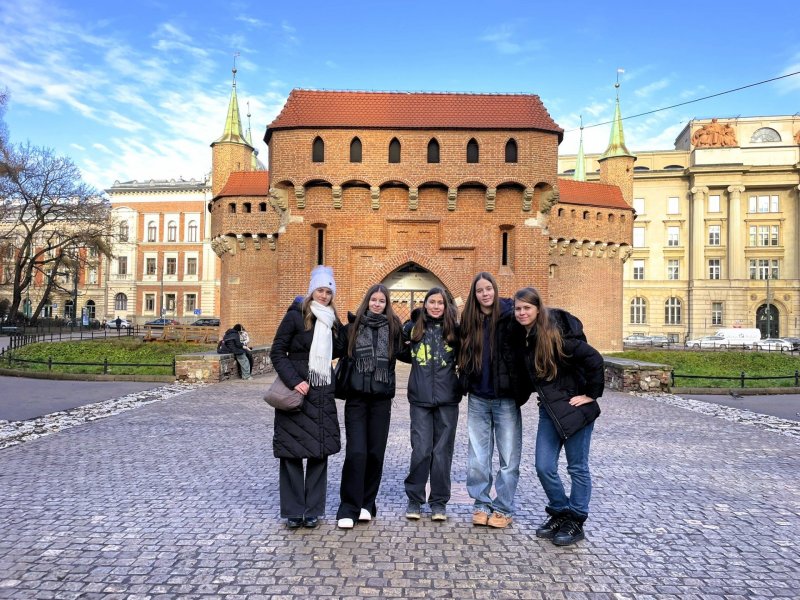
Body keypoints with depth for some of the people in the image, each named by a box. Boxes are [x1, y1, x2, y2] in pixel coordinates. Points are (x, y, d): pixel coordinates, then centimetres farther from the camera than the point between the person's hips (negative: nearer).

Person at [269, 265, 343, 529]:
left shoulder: (332, 321, 11)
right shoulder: (295, 316, -5)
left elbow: (339, 350, 12)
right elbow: (277, 352, -7)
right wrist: (293, 381, -17)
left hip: (322, 395, 5)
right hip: (295, 393, -5)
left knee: (320, 452, 7)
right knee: (292, 452, 2)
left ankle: (313, 510, 19)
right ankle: (293, 511, 15)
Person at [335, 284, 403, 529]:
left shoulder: (393, 327, 6)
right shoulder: (353, 326, 4)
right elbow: (343, 355, 9)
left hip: (381, 398, 1)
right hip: (356, 397, -1)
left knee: (376, 453, 6)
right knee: (356, 452, -7)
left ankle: (367, 504, 22)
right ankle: (349, 508, 2)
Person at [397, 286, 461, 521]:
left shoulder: (455, 330, 4)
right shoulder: (413, 328, 5)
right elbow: (398, 350, 16)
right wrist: (415, 358, 3)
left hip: (447, 398, 0)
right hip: (420, 398, 0)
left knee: (442, 451, 5)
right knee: (421, 450, -2)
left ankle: (439, 502, 19)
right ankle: (414, 499, 16)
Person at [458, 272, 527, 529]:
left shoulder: (509, 317, -8)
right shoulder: (468, 321, 4)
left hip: (505, 399, -3)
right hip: (477, 399, 3)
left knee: (508, 457, 6)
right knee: (477, 458, 9)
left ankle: (503, 508, 20)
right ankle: (482, 504, 24)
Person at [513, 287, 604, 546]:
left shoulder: (555, 334, -20)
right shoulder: (525, 337, 2)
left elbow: (594, 359, -23)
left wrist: (591, 395, -17)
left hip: (574, 407, -7)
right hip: (549, 408, 7)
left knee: (577, 467, 7)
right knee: (544, 467, 7)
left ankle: (576, 522, 21)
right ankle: (559, 513, 28)